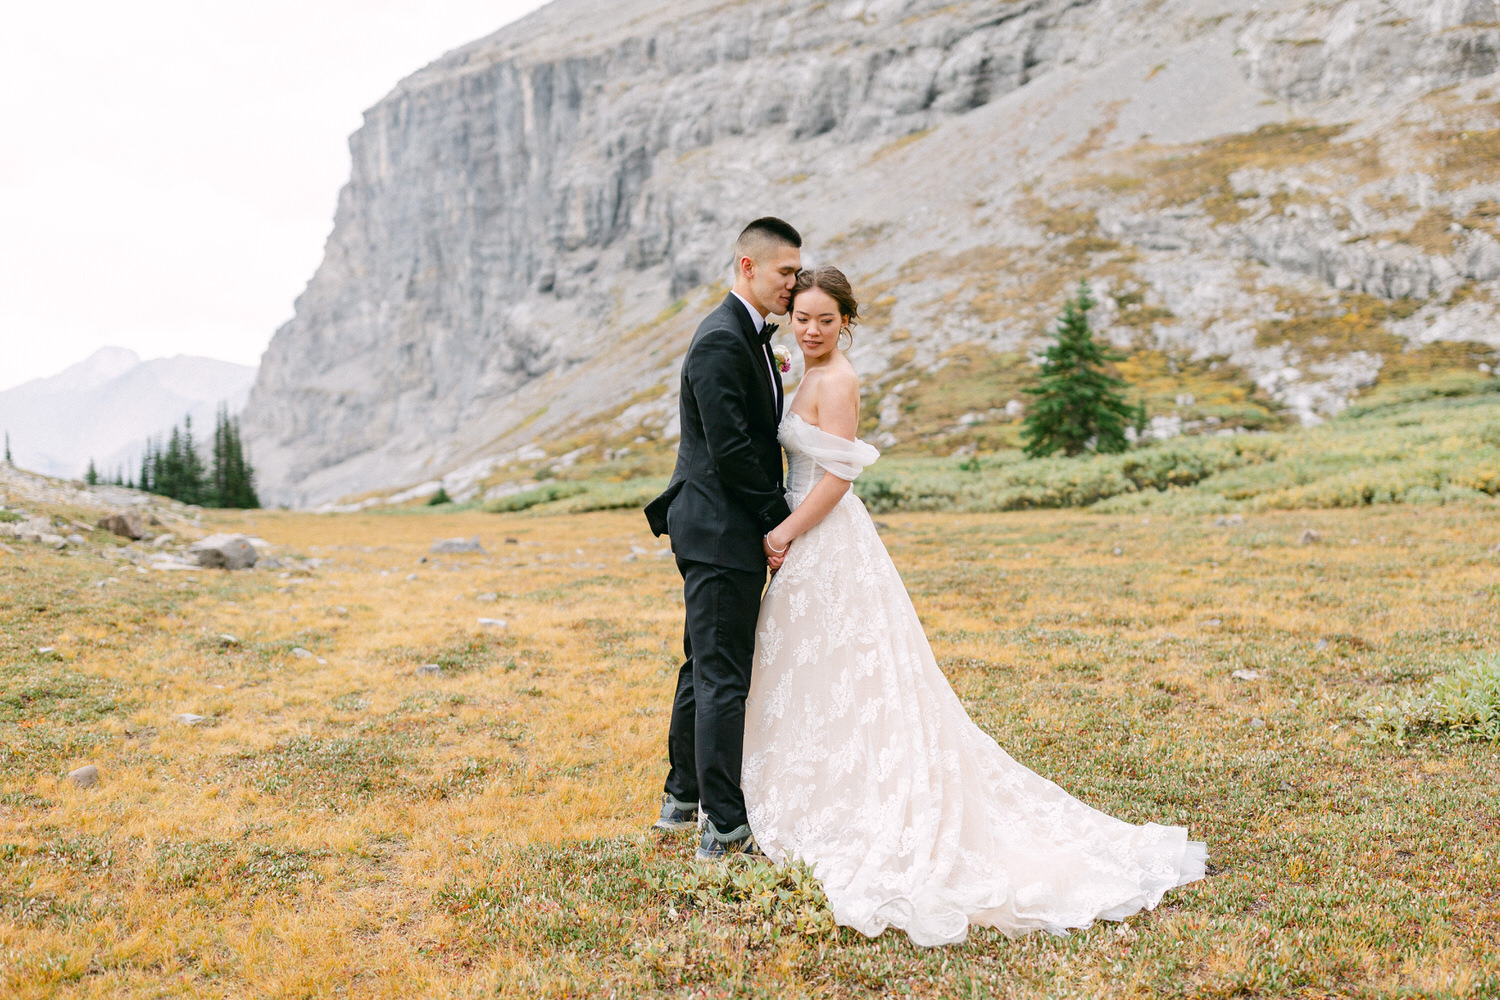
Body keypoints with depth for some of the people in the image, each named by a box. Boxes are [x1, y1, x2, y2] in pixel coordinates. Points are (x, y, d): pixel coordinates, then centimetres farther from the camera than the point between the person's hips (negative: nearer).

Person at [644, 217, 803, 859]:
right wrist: (778, 521, -13)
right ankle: (726, 829, 1)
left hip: (722, 533, 11)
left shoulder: (749, 336, 15)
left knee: (704, 668, 19)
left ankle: (682, 799, 32)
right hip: (720, 535, -11)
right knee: (722, 678, -5)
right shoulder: (722, 342, -18)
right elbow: (730, 450, -22)